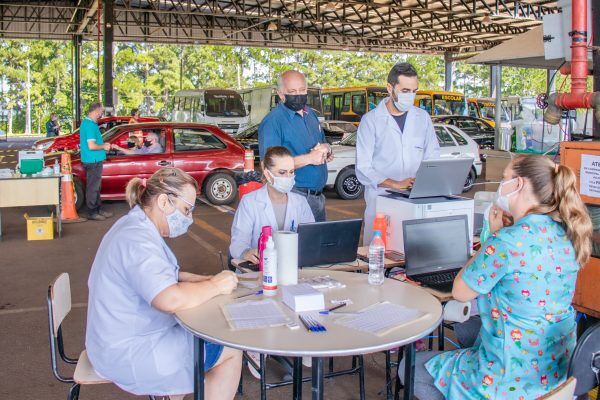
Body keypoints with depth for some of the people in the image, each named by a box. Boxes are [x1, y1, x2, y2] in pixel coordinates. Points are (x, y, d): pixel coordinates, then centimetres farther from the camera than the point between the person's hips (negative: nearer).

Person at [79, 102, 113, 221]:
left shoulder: (87, 123, 13)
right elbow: (91, 146, -25)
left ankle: (98, 209, 28)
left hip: (94, 160, 10)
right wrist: (104, 147, -10)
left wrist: (103, 145, 14)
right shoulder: (90, 125, -20)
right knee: (93, 187, -1)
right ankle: (92, 212, 7)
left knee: (96, 186, 18)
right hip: (93, 161, -10)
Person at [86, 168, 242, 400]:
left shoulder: (136, 226, 7)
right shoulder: (137, 240, -26)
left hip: (123, 339, 10)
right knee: (230, 352, -3)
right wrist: (215, 286, -20)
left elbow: (163, 277, 16)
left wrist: (205, 280, 1)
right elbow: (171, 300, -36)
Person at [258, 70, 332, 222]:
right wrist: (309, 158, -22)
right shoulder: (272, 121, -13)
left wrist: (325, 149, -3)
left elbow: (324, 144, 24)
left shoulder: (311, 114, 12)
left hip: (318, 196, 8)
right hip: (294, 197, -8)